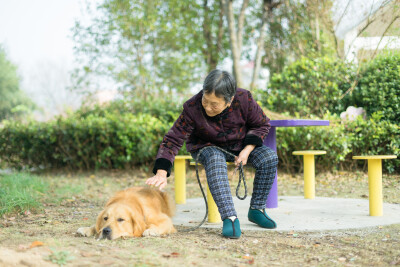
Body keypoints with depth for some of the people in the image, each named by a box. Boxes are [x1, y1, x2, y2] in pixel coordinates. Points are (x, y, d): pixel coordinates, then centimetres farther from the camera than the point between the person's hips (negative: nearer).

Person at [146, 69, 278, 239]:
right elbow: (173, 140, -26)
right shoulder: (192, 108, -28)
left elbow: (262, 125, -6)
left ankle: (256, 210, -6)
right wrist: (161, 173, -39)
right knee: (215, 161, -38)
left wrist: (247, 150, -21)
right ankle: (230, 218, -43)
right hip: (207, 147, -2)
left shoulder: (244, 99, -24)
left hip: (240, 144, 3)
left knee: (269, 157, -23)